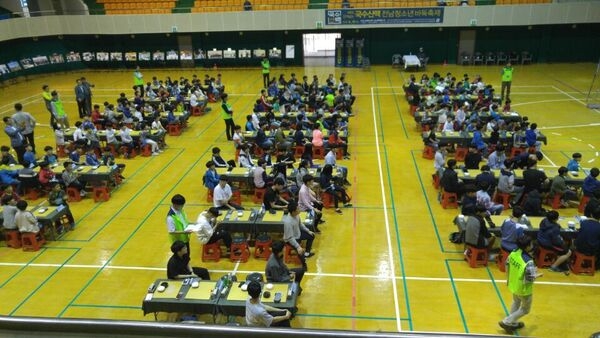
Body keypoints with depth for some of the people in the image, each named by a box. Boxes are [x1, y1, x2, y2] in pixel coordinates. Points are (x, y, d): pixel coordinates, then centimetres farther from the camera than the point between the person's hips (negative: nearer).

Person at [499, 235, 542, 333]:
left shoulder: (514, 253, -14)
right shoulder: (529, 262, -35)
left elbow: (507, 264, 2)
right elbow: (530, 279, -29)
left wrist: (508, 278, 17)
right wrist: (538, 275, -8)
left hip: (513, 284, 7)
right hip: (523, 289, -7)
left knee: (516, 303, 31)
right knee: (525, 309, 19)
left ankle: (513, 323, 48)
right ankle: (506, 322, 21)